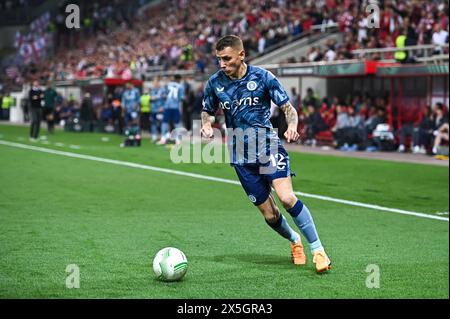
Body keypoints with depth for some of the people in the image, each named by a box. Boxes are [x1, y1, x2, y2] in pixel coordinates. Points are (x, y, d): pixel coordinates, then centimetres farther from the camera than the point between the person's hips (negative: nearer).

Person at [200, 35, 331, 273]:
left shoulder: (262, 77, -5)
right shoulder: (215, 83, 2)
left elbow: (288, 108, 0)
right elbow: (207, 111, 17)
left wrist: (292, 126, -21)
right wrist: (206, 124, -6)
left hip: (268, 146, -3)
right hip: (241, 157, 3)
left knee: (287, 198, -23)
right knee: (269, 215, 2)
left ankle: (318, 250, -12)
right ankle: (295, 241, 33)